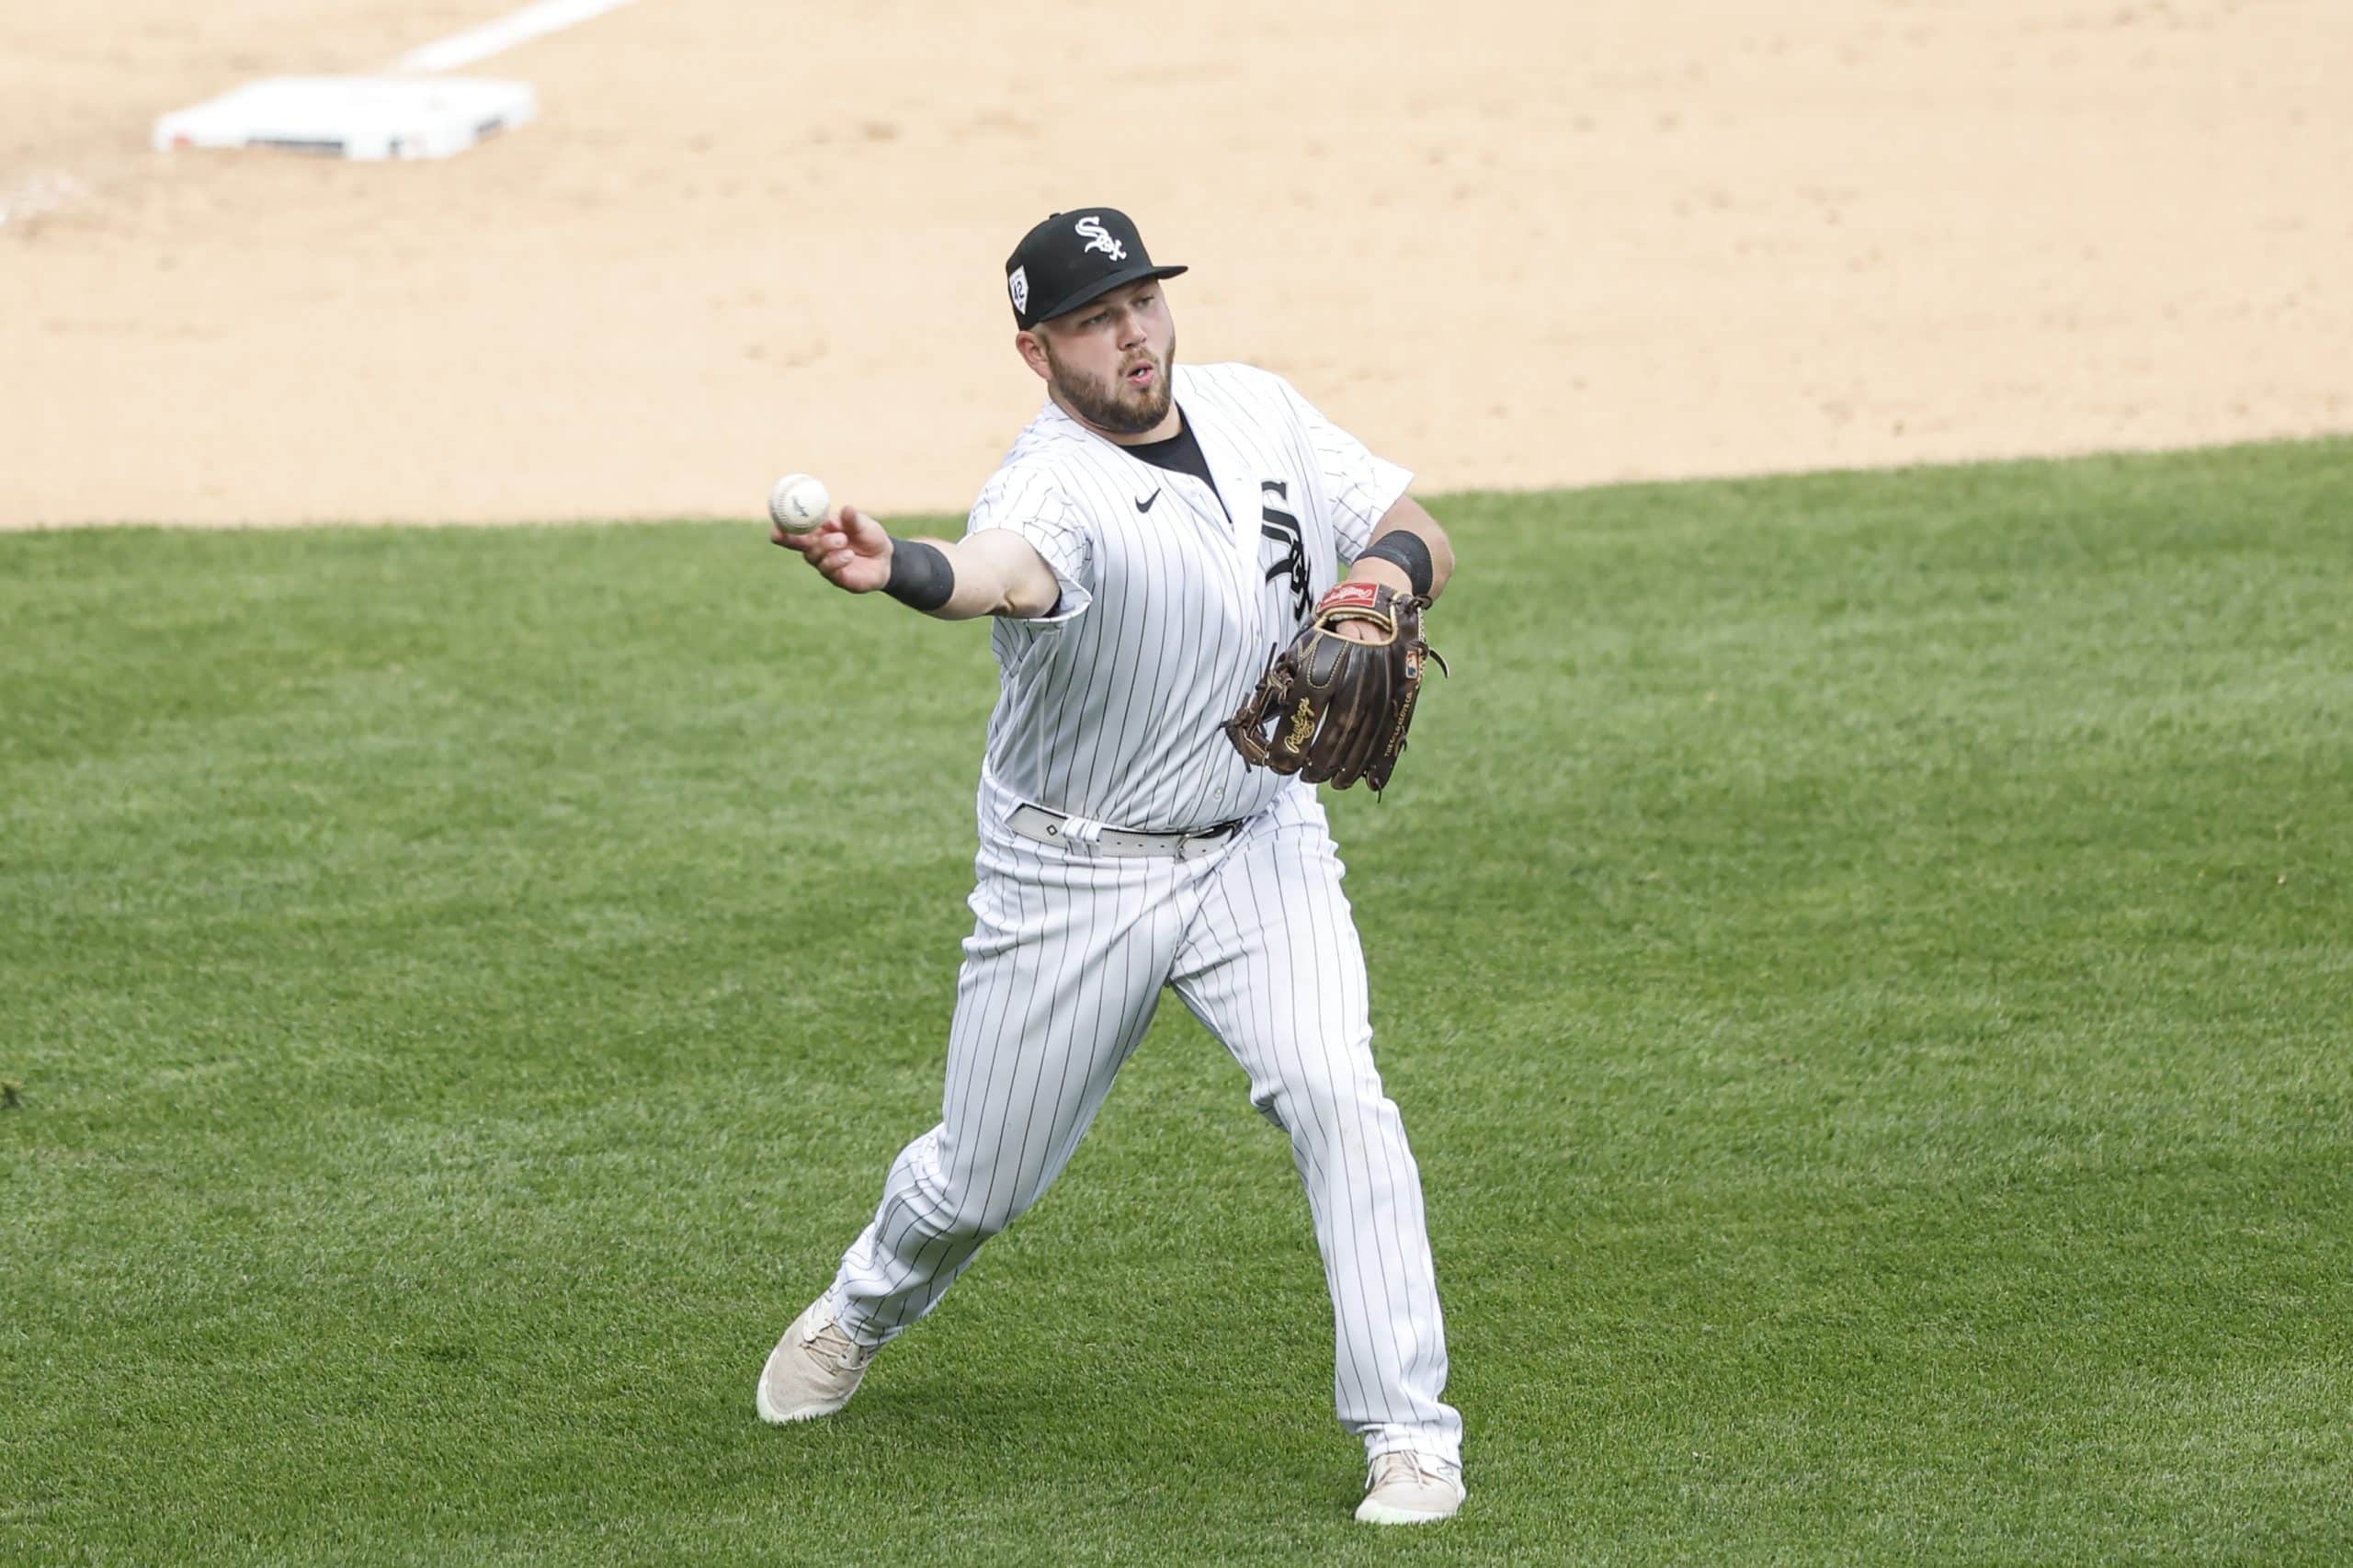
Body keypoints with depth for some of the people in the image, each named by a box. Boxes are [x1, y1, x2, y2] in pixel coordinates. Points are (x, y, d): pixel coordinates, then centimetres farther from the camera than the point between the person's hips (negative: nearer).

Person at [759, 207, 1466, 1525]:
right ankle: (867, 1308, 46)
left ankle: (1408, 1432, -14)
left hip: (1258, 839, 3)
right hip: (1073, 874, -3)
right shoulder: (1052, 488, -24)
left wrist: (1386, 570, -22)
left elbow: (1424, 540, 3)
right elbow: (1002, 572, -48)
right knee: (982, 1181, 10)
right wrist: (894, 570, -72)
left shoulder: (1259, 412, -4)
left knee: (1333, 1093, -21)